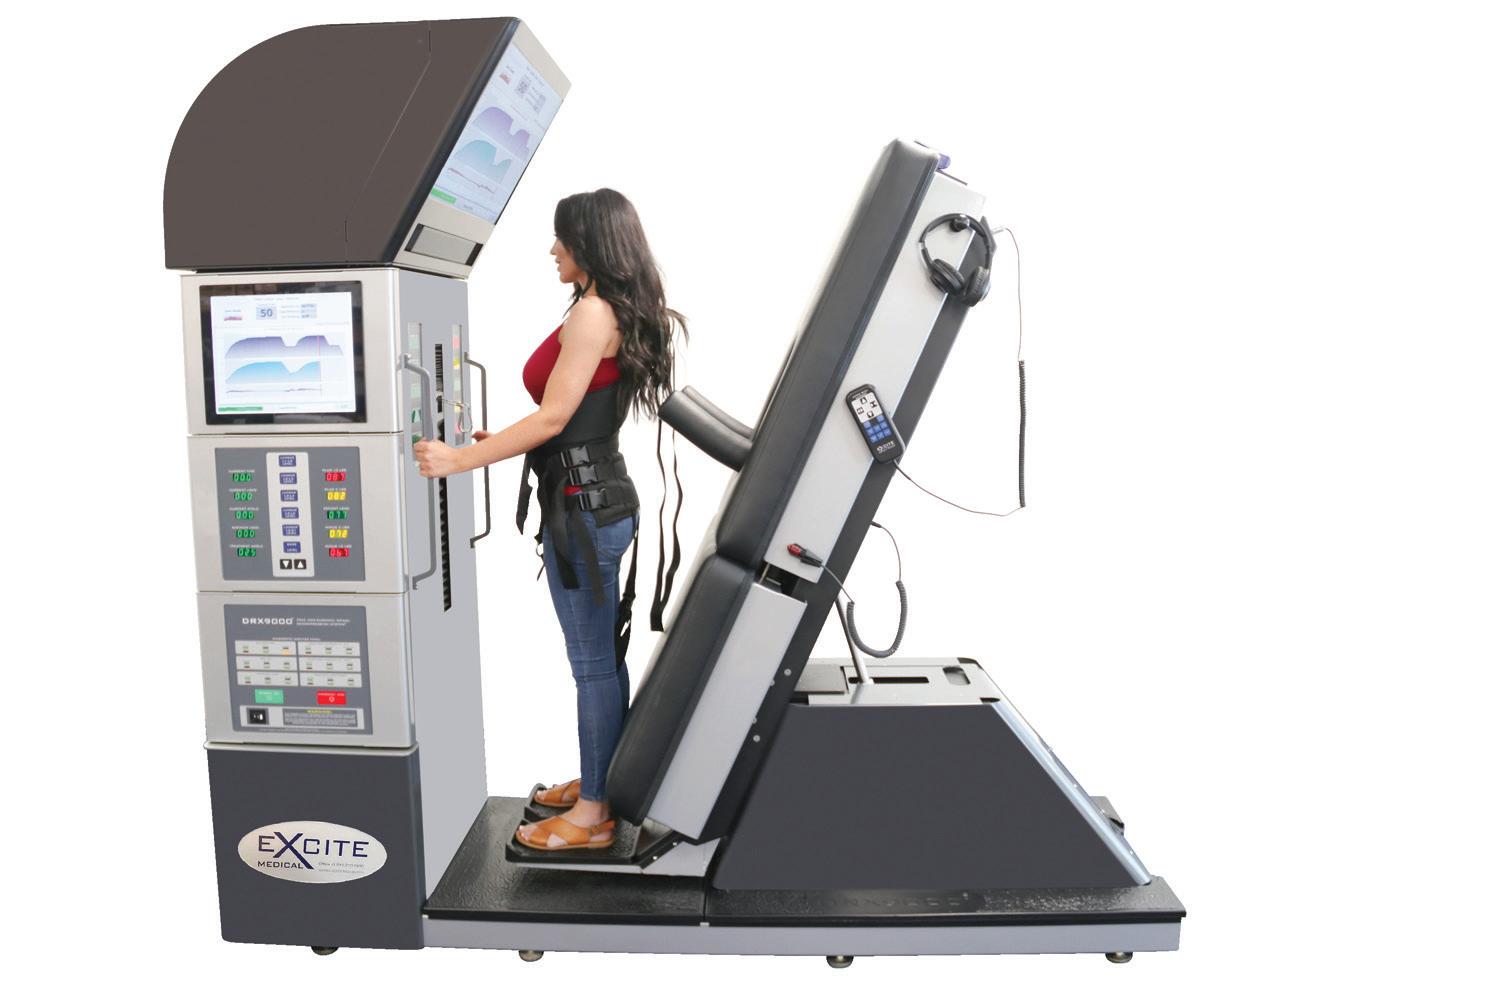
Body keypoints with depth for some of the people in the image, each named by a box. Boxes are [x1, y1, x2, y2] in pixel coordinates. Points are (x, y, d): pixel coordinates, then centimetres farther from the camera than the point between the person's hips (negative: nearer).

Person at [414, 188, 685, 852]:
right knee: (602, 656, 18)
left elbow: (553, 417, -18)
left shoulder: (592, 313, -15)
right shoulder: (622, 315, 15)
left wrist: (460, 460, -14)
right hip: (600, 495, 10)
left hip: (583, 504, -10)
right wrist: (504, 442, 19)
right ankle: (599, 781, 33)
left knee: (594, 662, -1)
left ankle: (591, 816, 11)